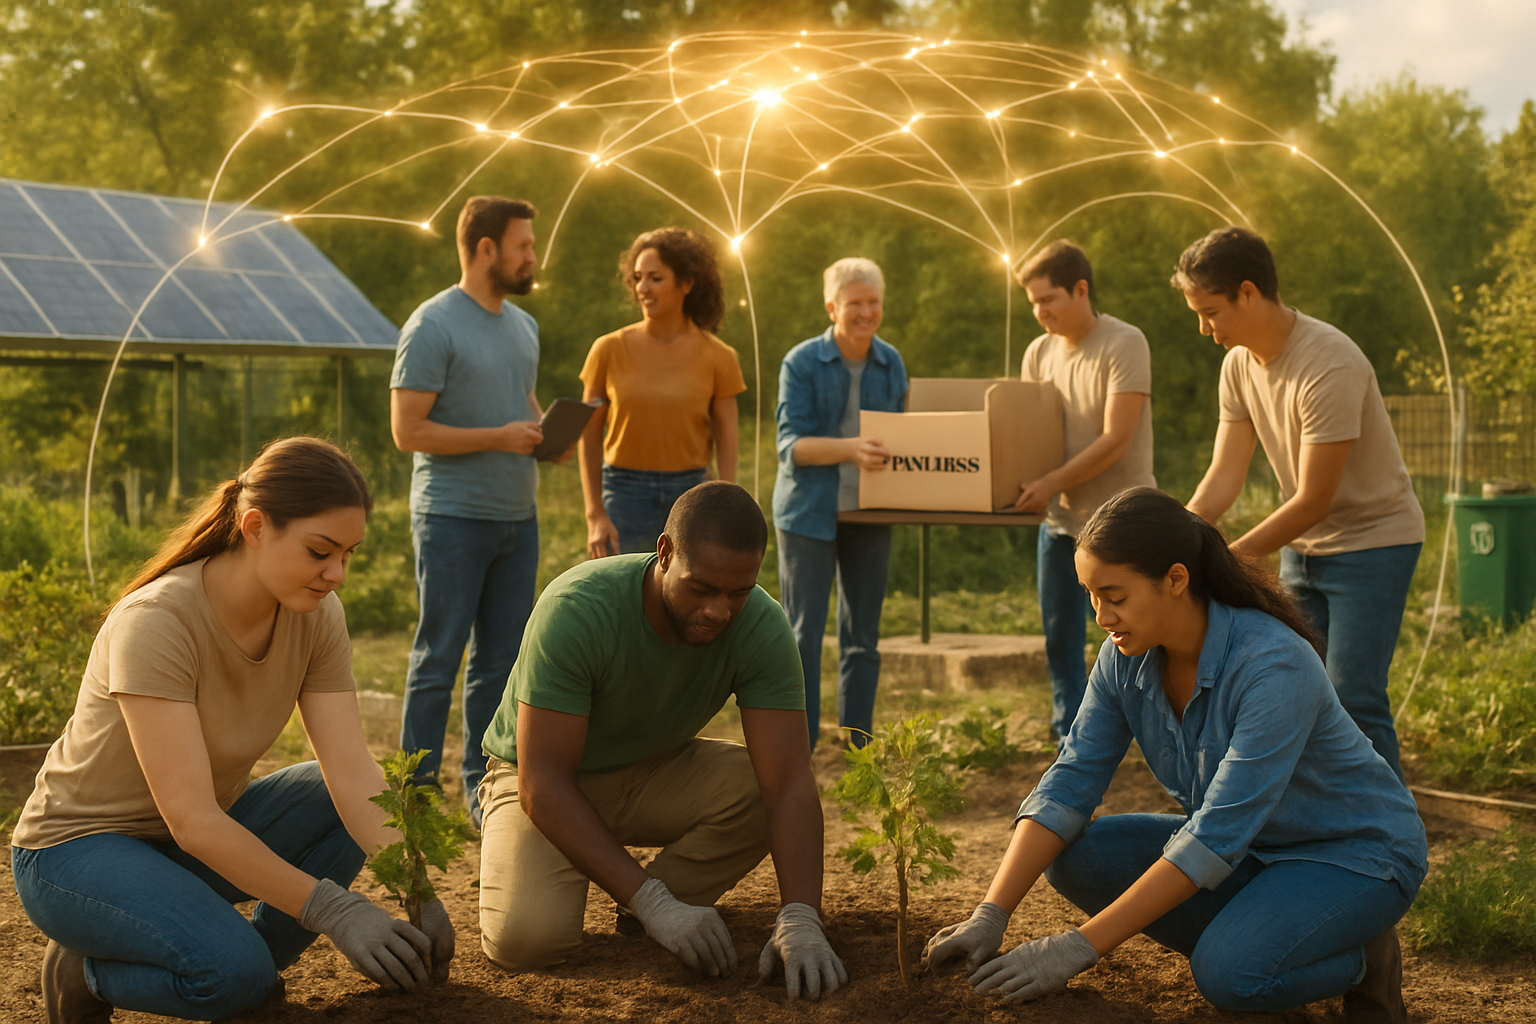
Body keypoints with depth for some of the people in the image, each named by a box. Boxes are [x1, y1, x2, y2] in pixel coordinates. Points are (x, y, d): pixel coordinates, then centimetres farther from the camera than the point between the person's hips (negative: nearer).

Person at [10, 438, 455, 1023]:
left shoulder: (316, 615, -11)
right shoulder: (154, 622, -30)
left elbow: (352, 772, -16)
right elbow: (191, 819, -34)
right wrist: (334, 910, -38)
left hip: (206, 834, 7)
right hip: (81, 845, -7)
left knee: (344, 807, -14)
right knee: (233, 970, -30)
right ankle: (83, 970, -1)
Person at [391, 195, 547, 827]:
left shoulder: (522, 326, 14)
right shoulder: (433, 326, -10)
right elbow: (408, 430, -14)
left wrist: (548, 432, 4)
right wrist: (499, 438, -17)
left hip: (518, 517, 7)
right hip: (454, 518, -7)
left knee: (500, 660, 10)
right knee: (439, 659, -1)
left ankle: (483, 789, 18)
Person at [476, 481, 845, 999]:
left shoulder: (761, 627, -23)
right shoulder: (576, 609, -32)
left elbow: (790, 783, -27)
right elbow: (542, 783, -33)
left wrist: (801, 921, -42)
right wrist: (653, 902, -39)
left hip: (655, 773, 3)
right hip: (549, 785, -3)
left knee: (764, 789, -26)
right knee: (526, 937, -29)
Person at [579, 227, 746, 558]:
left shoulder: (718, 357, 0)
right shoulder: (609, 350, -1)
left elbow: (727, 445, 1)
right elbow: (589, 438, 2)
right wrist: (595, 516, -5)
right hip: (626, 496, 0)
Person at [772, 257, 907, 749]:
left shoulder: (891, 362, 6)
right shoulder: (802, 363, -8)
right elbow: (791, 444, -15)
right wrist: (850, 449, -30)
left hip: (869, 515, 4)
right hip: (809, 512, -4)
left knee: (863, 636, 10)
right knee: (802, 635, -4)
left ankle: (860, 749, 19)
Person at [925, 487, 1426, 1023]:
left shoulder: (1276, 666, -33)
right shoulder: (1127, 657, -11)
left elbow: (1215, 838, -35)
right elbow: (1071, 782, -12)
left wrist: (1079, 946, -36)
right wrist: (990, 916, -24)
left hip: (1356, 852, -7)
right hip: (1249, 845, 7)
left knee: (1228, 974, -32)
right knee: (1078, 856, -14)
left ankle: (1362, 957, -1)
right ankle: (1256, 935, 1)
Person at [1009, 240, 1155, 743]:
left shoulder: (1125, 344, -13)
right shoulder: (1039, 353, 7)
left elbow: (1115, 441, -19)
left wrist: (1051, 483, -24)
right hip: (1061, 520, 6)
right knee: (1060, 643, 9)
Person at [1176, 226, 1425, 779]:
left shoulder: (1331, 366, -27)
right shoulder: (1239, 363, -1)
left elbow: (1313, 502, -25)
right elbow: (1224, 476, -2)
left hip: (1372, 541, -8)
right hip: (1302, 546, 8)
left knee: (1353, 702, -12)